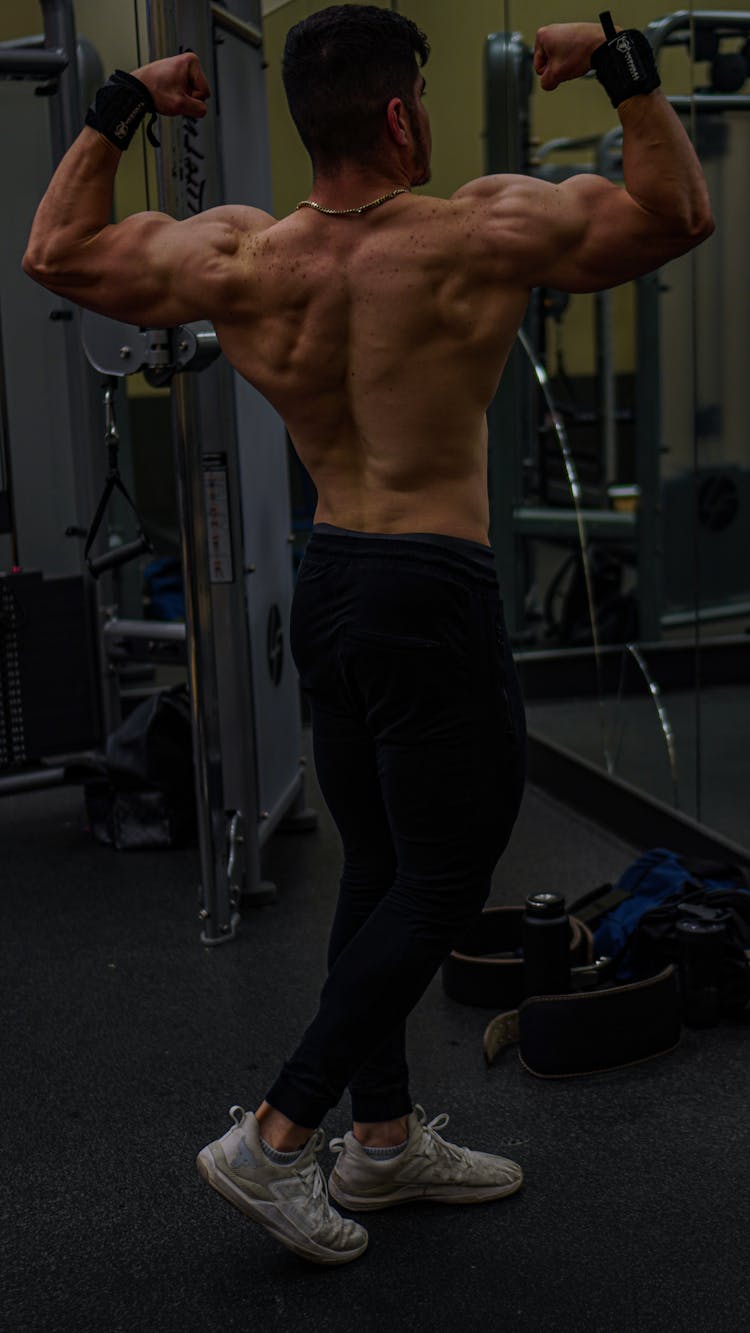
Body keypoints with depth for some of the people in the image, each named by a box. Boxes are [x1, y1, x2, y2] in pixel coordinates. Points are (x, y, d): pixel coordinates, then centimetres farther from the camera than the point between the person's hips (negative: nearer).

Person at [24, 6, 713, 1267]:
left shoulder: (238, 257, -1)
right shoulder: (480, 235, -14)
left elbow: (57, 251, 11)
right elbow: (678, 213, -6)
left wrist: (118, 108, 17)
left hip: (327, 585, 7)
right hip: (435, 595, -7)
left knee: (379, 868, 17)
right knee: (440, 886, 6)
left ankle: (385, 1139, 30)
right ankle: (276, 1137, 9)